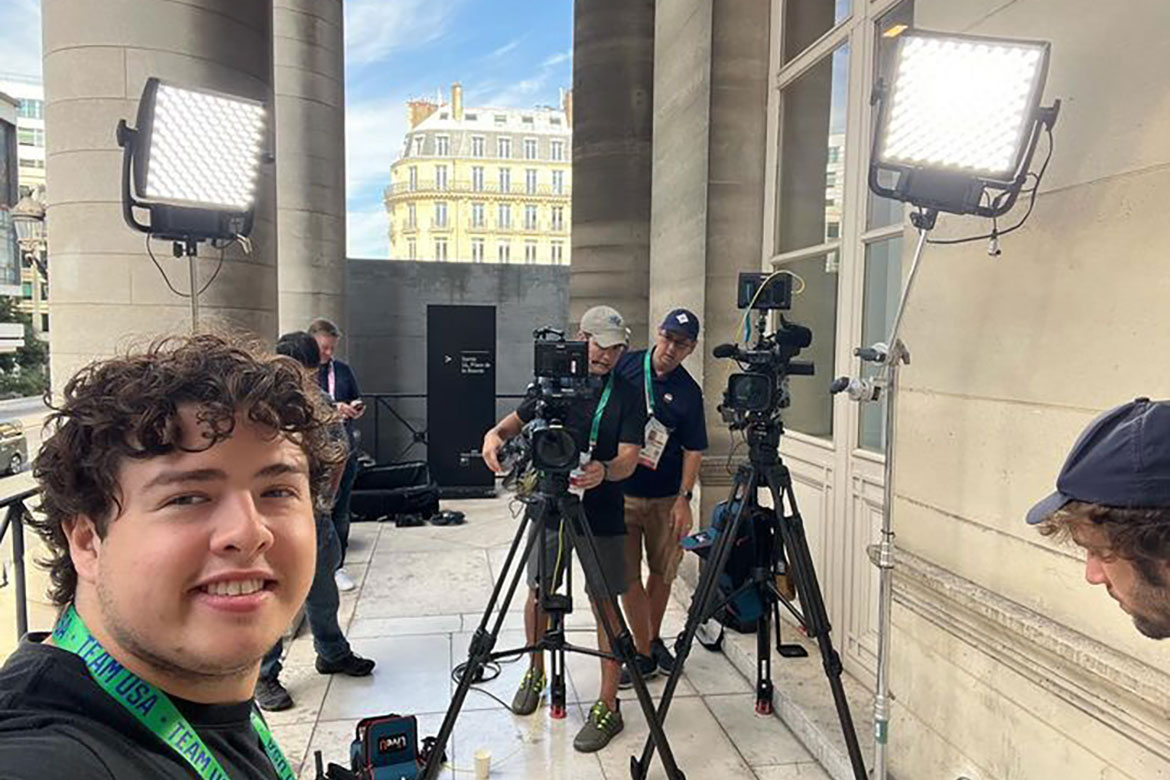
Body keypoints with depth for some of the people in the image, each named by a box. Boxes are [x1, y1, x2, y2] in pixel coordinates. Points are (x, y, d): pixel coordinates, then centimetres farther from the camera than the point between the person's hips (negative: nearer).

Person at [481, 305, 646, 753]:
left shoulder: (626, 396, -3)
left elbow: (628, 459, -10)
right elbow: (517, 421, 10)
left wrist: (603, 471, -33)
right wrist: (495, 435, -13)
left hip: (600, 515, -2)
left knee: (605, 605, 0)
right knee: (538, 595, 12)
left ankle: (608, 705, 12)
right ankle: (535, 674, 37)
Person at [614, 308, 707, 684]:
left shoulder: (689, 392, -2)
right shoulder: (624, 366, -2)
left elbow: (693, 450, 0)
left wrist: (684, 498, -8)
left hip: (665, 497, 1)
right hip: (620, 492, -1)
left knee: (662, 572, 13)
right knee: (628, 576, 0)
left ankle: (654, 640, 34)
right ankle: (643, 653, 12)